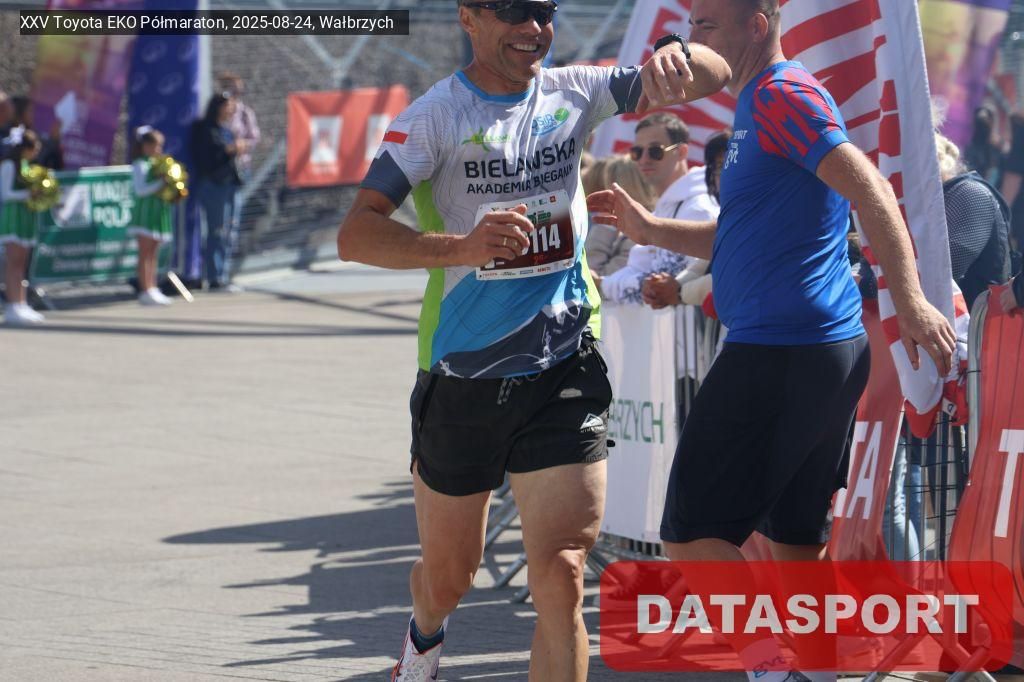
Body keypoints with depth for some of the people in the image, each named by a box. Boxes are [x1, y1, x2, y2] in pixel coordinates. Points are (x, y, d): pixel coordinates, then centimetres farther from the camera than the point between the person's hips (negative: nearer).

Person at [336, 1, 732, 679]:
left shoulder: (575, 92, 2)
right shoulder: (435, 114, -8)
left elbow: (714, 74, 1)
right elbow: (356, 234, -17)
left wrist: (679, 58, -24)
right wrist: (461, 247, -35)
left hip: (563, 369, 1)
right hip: (462, 375, -1)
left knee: (561, 578, -13)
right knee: (448, 574, 16)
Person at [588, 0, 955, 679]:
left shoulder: (781, 95, -11)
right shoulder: (758, 103, 21)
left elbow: (870, 190, -22)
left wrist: (910, 299, -30)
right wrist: (649, 229, 21)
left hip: (779, 356, -10)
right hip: (832, 347, 10)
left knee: (693, 533, -8)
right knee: (794, 541, 13)